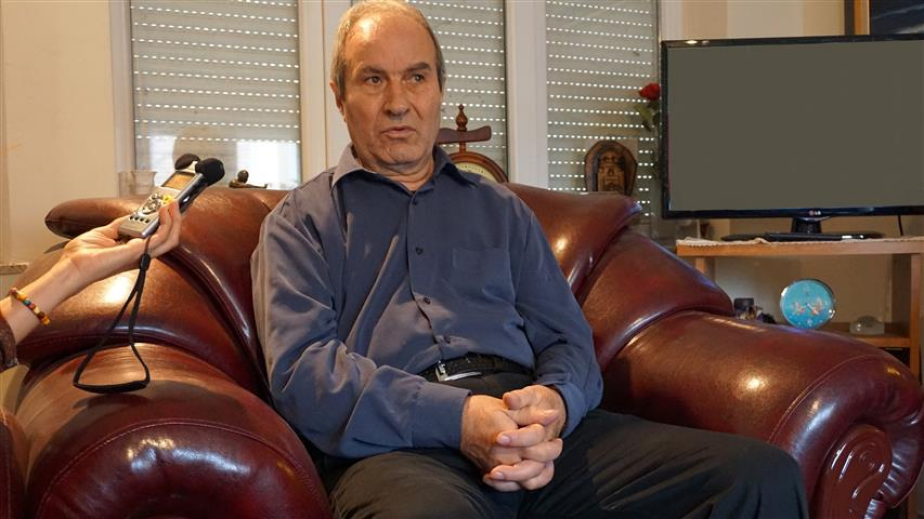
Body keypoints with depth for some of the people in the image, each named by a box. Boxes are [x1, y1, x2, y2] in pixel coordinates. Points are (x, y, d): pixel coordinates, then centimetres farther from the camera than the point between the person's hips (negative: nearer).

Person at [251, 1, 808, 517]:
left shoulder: (501, 208, 26)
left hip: (527, 425, 4)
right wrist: (457, 418, -17)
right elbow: (301, 366, -3)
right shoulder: (301, 220, 14)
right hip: (400, 443, -4)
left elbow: (567, 337, 17)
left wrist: (554, 403, -9)